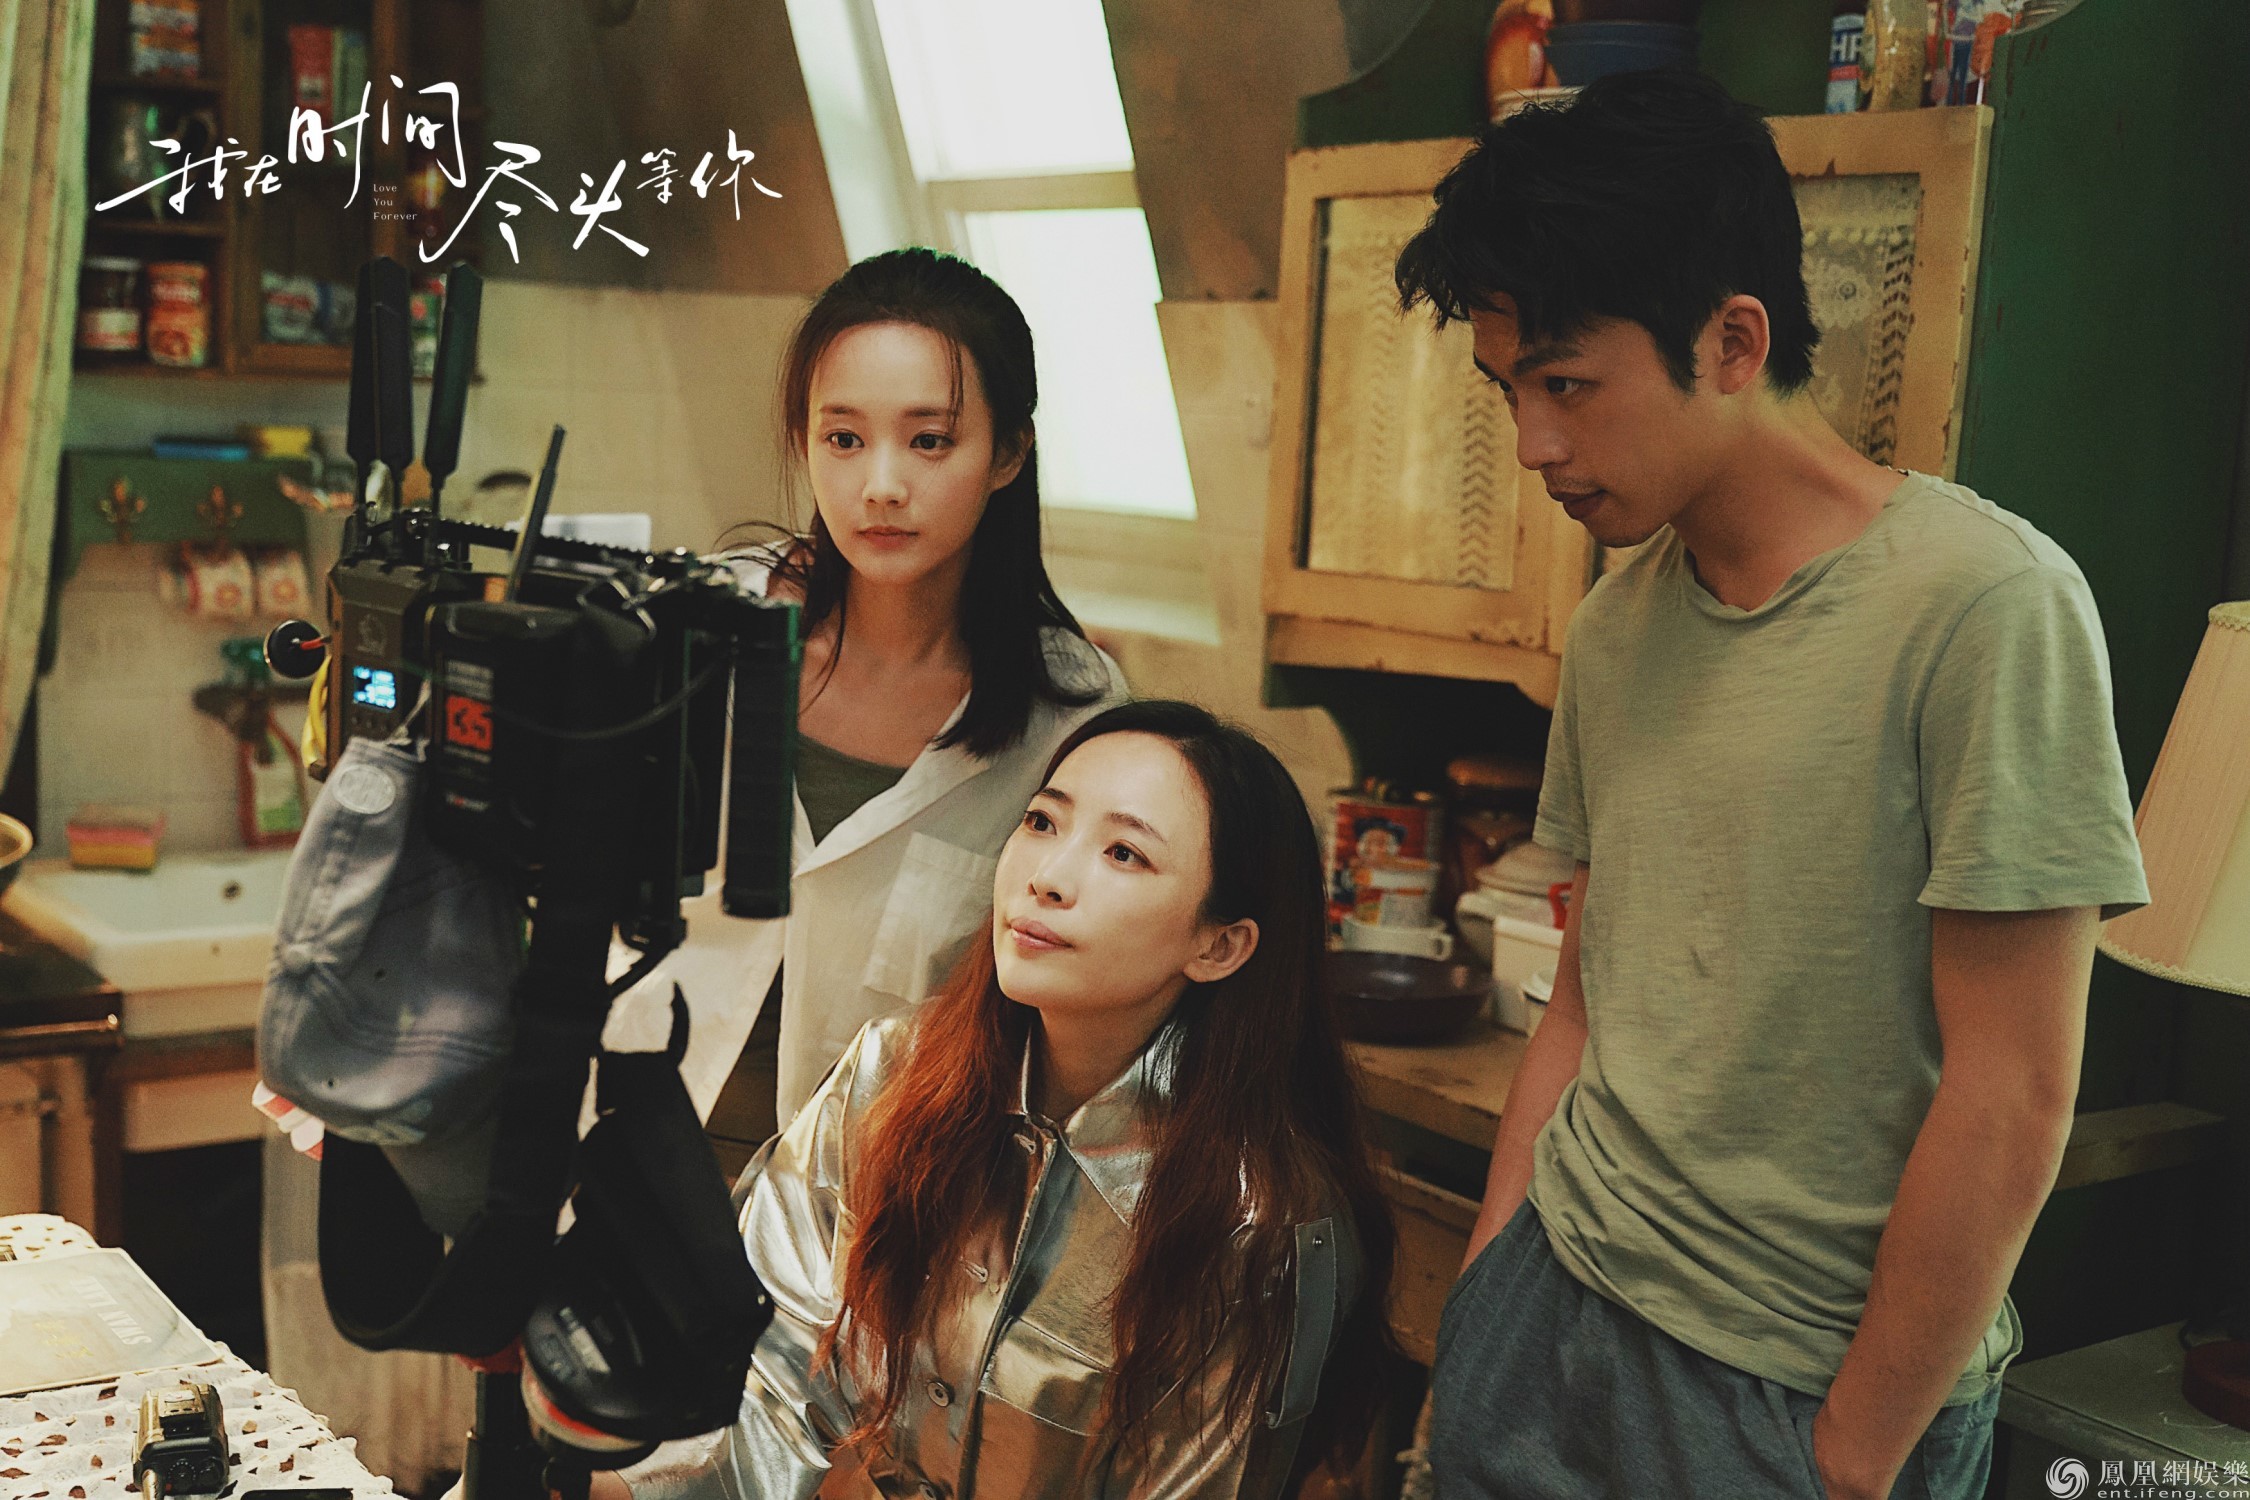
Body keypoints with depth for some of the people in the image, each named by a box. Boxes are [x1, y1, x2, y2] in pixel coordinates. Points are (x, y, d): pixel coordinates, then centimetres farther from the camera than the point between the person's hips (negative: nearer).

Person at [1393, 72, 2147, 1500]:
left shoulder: (1986, 604, -17)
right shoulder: (1615, 621, 4)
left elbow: (2008, 1109, -17)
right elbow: (1585, 1005, 9)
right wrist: (1481, 1302, 5)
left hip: (1814, 1385, -5)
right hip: (1555, 1299, 5)